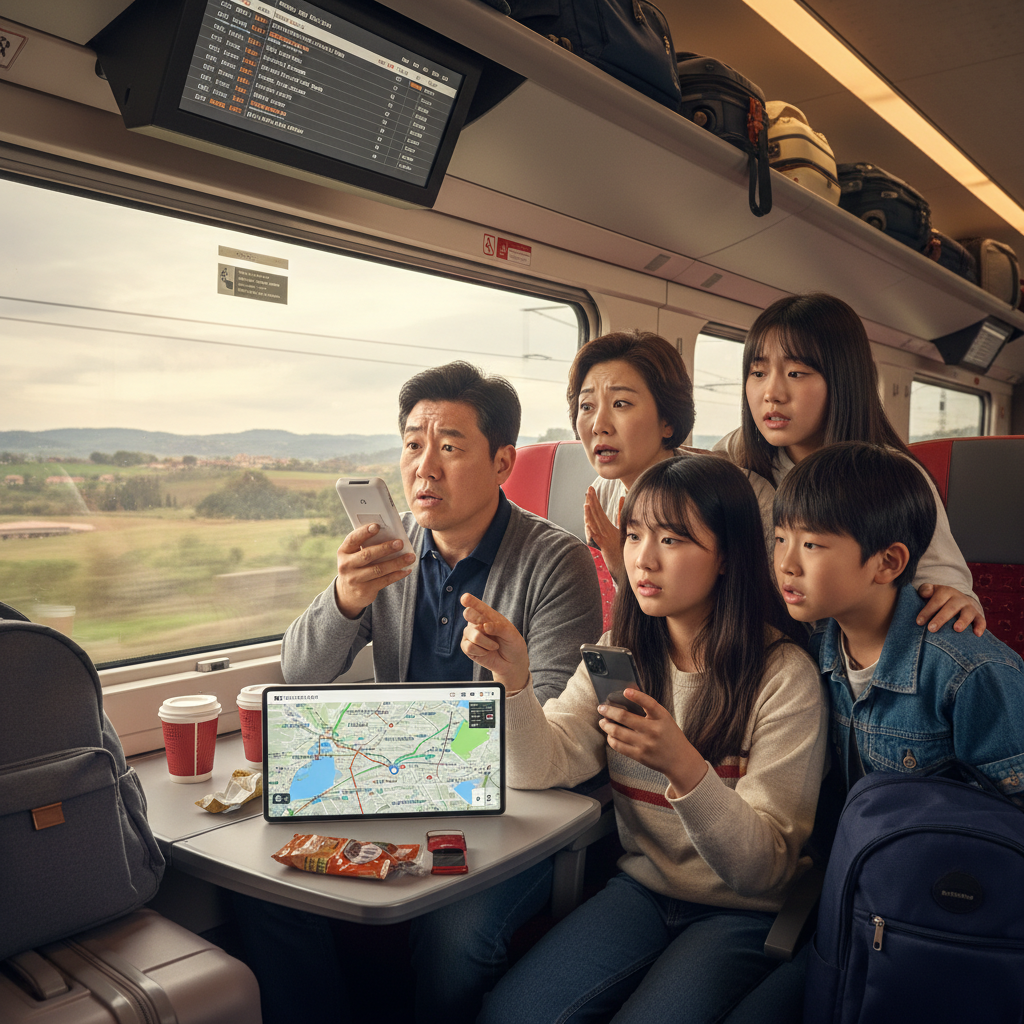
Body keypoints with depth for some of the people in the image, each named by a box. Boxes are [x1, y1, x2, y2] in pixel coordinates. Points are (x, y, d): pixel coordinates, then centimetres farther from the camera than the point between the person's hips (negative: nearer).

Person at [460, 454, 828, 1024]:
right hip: (642, 887, 4)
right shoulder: (620, 652, 0)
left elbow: (767, 867, -19)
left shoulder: (785, 677, -16)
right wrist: (515, 677, -27)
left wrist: (683, 764, -36)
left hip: (745, 913, -3)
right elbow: (541, 768, -9)